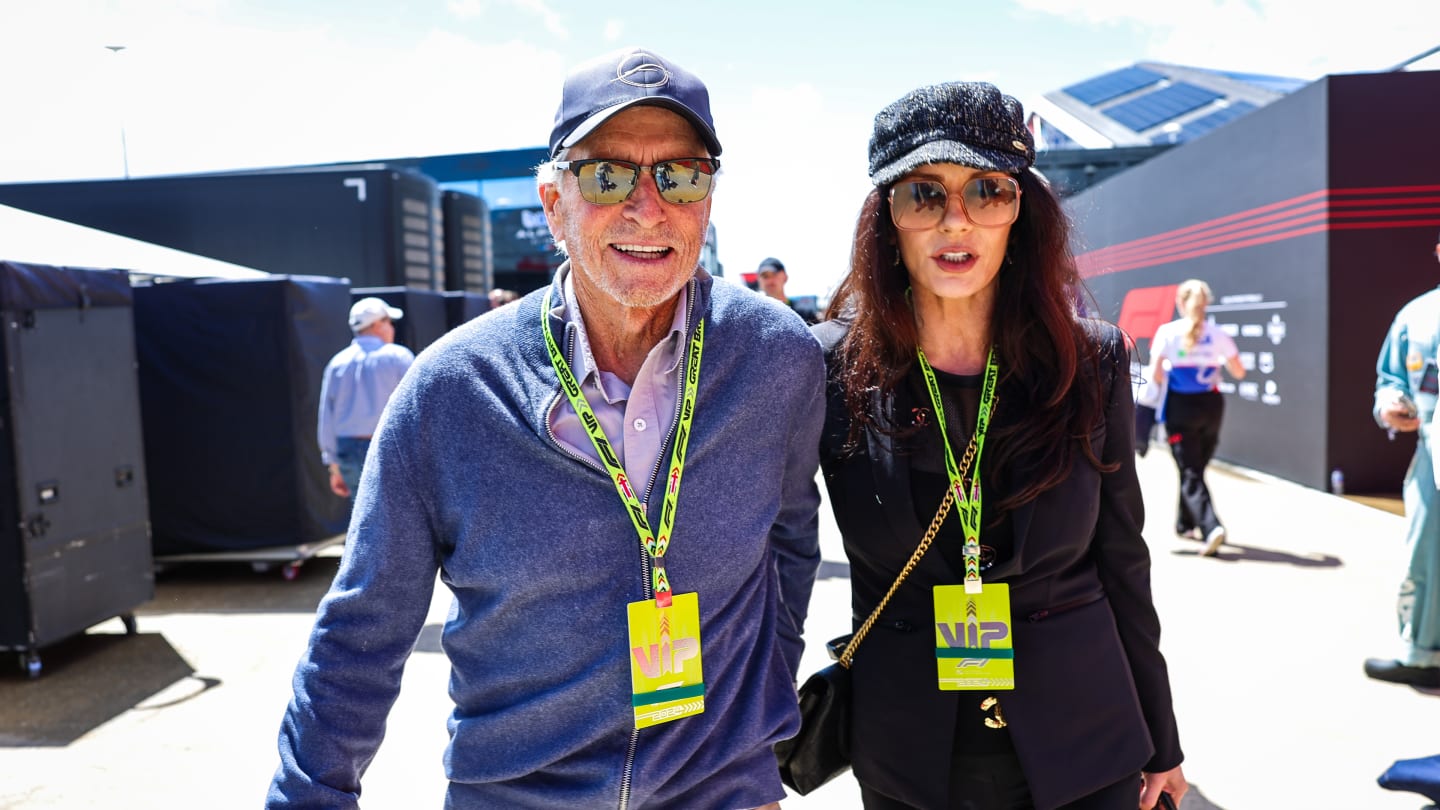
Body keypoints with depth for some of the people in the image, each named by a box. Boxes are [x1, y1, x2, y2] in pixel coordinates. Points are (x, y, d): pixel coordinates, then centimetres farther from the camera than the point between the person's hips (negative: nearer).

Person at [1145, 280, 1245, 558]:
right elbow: (1239, 372, 5)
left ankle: (1211, 526, -21)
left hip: (1180, 408, -3)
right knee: (1196, 468, 19)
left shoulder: (1167, 332, -8)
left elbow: (1154, 374, -12)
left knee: (1190, 474, -2)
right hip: (1211, 405, 3)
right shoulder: (1218, 334, -1)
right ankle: (1185, 523, 33)